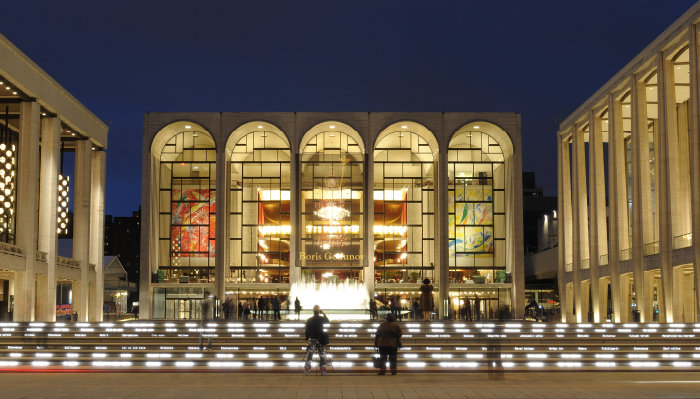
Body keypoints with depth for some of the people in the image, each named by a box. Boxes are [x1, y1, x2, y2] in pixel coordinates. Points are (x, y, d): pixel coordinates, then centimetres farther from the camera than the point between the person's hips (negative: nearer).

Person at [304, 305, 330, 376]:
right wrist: (323, 313, 14)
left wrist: (306, 337, 11)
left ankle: (307, 370, 5)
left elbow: (306, 331, -3)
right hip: (321, 340, 0)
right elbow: (328, 321, 16)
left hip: (311, 340, 0)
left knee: (309, 355, 8)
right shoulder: (322, 318, -7)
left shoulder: (309, 320, -6)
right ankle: (323, 370, 9)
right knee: (322, 355, 9)